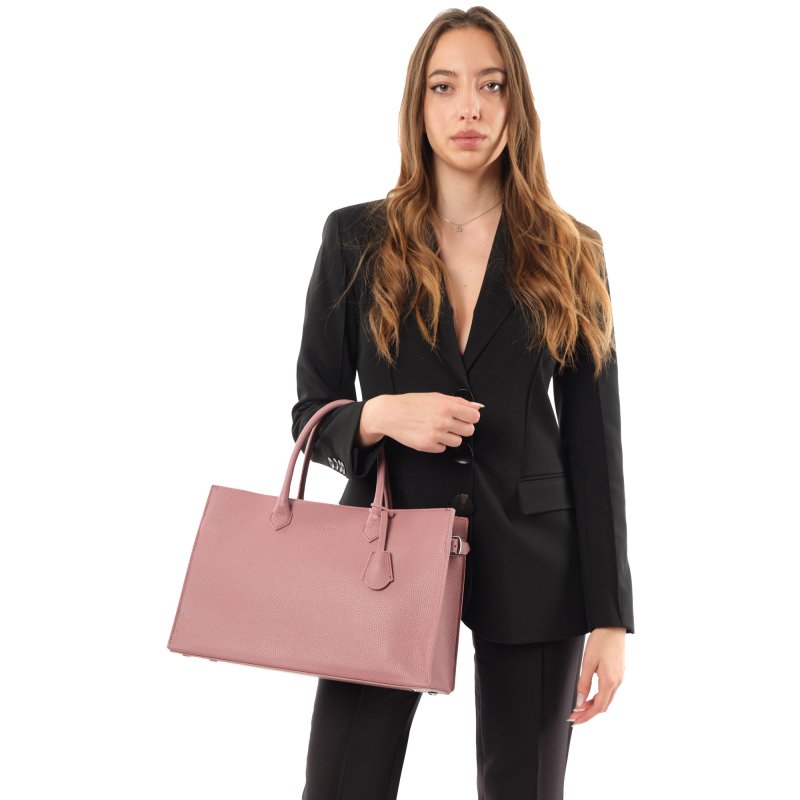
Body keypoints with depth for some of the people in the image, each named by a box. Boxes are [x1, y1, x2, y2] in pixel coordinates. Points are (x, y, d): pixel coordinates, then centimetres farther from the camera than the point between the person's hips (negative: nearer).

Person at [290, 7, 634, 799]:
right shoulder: (355, 240, 2)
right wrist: (382, 416, -18)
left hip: (530, 565, 1)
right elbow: (311, 416, 5)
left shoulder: (570, 255, 3)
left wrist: (610, 616, -3)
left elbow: (594, 441, 2)